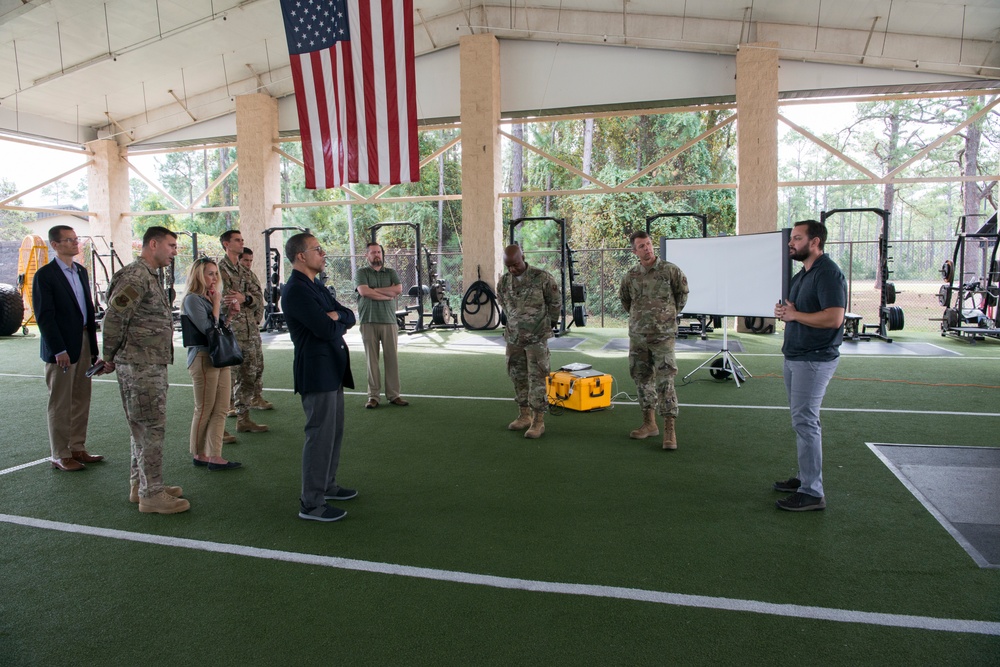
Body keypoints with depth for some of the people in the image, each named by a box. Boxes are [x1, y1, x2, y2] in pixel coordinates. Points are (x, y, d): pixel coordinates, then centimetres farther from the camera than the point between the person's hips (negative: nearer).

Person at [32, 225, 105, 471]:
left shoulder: (81, 271, 12)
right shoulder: (45, 275, -9)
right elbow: (44, 317, -13)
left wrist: (93, 346, 11)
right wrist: (59, 350, -17)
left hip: (83, 344, 7)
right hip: (61, 349, -7)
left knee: (81, 402, 12)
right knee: (60, 404, 2)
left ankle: (77, 448, 22)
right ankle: (60, 456, 11)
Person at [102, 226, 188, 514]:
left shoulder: (150, 276, 18)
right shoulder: (136, 276, -15)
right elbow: (113, 318, -20)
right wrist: (110, 357, -9)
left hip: (152, 364, 10)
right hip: (141, 365, -10)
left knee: (144, 427, 16)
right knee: (150, 428, -5)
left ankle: (140, 485, 27)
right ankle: (151, 494, 3)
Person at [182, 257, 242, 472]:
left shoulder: (212, 298, 16)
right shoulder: (192, 299, -9)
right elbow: (208, 329, -17)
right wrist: (217, 304, -10)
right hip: (203, 358, -8)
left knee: (221, 410, 6)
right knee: (204, 410, 2)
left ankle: (214, 456, 9)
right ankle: (199, 455, 17)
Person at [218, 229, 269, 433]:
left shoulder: (244, 271, 17)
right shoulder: (220, 268, -6)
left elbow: (258, 294, 9)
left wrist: (244, 298, -9)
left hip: (250, 330, 8)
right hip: (231, 331, -8)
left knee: (248, 375, 12)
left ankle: (243, 418, 21)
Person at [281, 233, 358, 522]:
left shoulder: (316, 287, 15)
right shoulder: (295, 290, -17)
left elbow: (349, 317, 12)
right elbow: (326, 330, -23)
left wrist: (336, 317, -10)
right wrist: (337, 322, -2)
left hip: (332, 368, 10)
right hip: (316, 371, -10)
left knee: (334, 431, 19)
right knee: (320, 435, -5)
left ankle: (327, 485, 34)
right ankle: (311, 504, 4)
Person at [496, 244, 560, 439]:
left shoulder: (542, 278, -11)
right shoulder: (503, 282, 1)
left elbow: (555, 303, 2)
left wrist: (549, 324, 10)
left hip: (537, 339, -5)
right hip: (513, 338, 5)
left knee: (537, 379, -4)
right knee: (518, 377, 11)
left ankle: (538, 421, 2)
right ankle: (524, 415, 24)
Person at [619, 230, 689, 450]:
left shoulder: (670, 270, -5)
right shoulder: (631, 276, 5)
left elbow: (682, 293, 9)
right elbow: (624, 299, 23)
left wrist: (670, 315, 10)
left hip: (663, 335, -4)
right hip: (637, 335, 5)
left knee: (665, 381, -9)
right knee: (642, 379, 11)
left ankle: (669, 429, -5)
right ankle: (649, 423, 23)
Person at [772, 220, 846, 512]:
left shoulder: (828, 273, -16)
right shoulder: (802, 274, 15)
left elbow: (834, 318, -26)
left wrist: (795, 314, -16)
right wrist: (784, 311, 1)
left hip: (814, 359, -10)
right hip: (795, 357, 10)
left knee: (805, 421, -8)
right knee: (801, 419, 16)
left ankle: (812, 493, -2)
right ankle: (805, 477, 27)